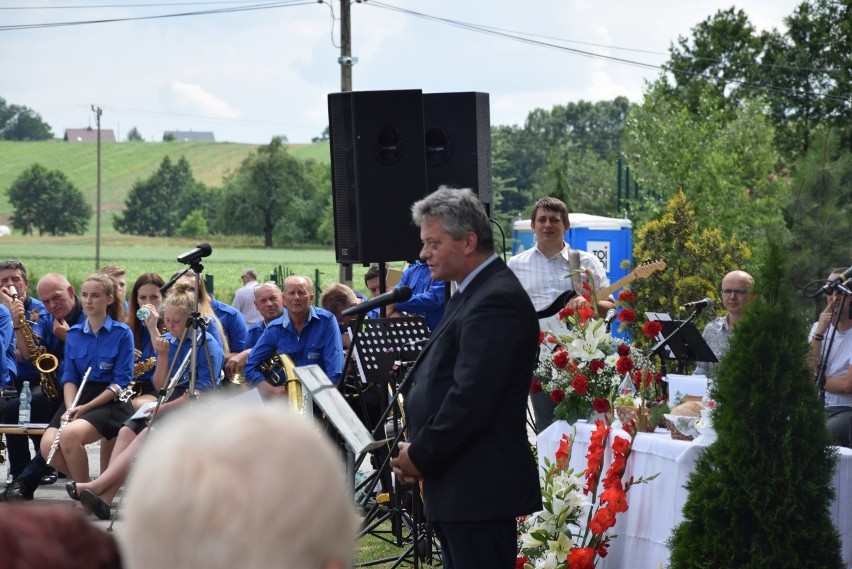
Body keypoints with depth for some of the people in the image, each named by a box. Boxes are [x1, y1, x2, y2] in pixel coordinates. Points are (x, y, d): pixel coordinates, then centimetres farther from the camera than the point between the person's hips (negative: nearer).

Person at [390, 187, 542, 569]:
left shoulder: (496, 301, -17)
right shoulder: (475, 292, 16)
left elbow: (471, 398, -23)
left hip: (480, 490, -10)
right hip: (460, 488, 10)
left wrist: (420, 456, -13)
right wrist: (417, 451, 7)